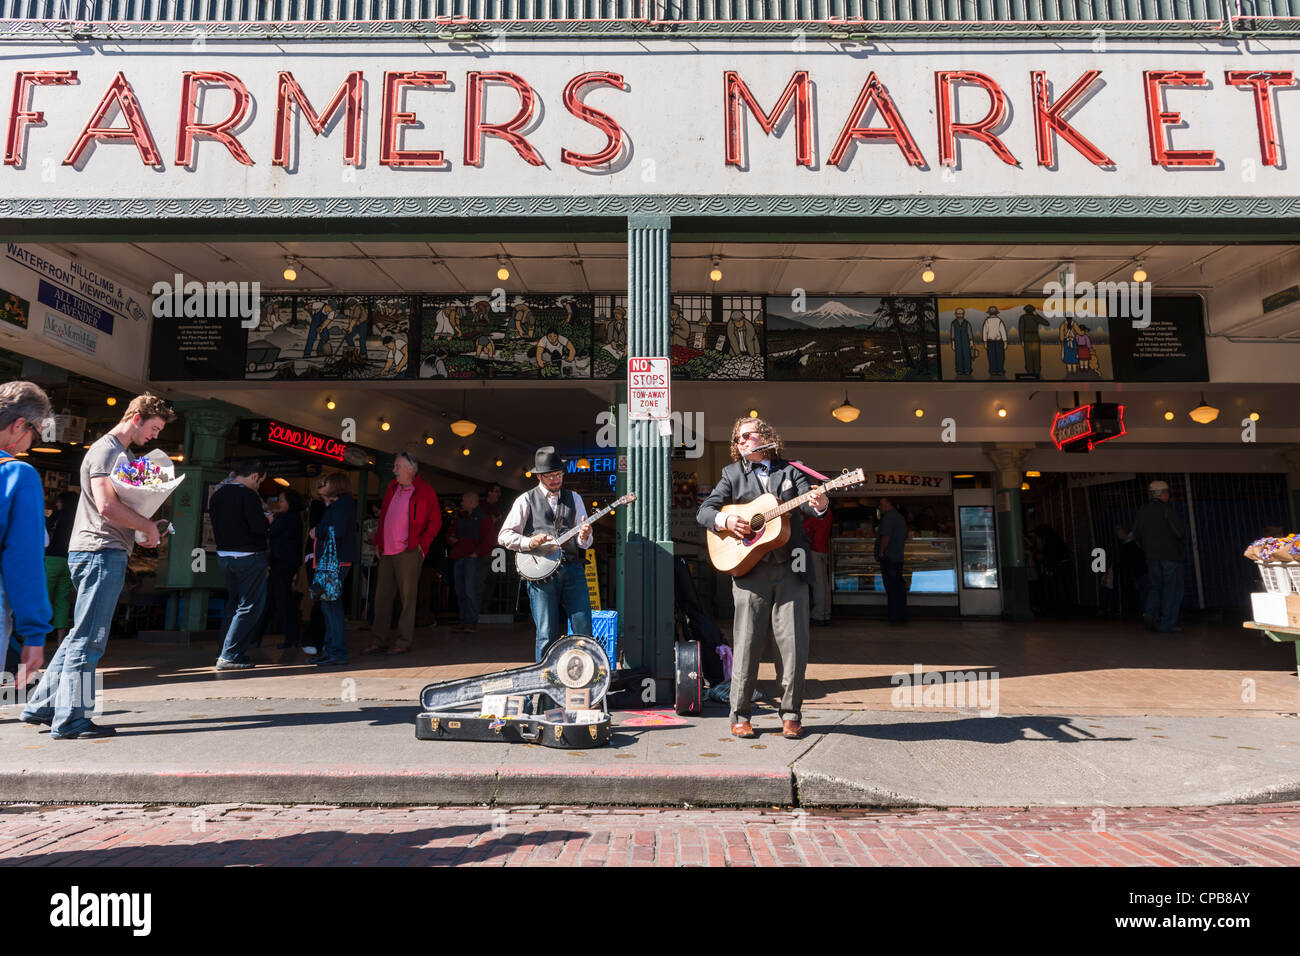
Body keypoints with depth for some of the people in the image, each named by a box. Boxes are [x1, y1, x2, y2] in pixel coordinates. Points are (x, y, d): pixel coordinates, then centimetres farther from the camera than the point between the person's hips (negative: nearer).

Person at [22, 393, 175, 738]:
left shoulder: (123, 453, 21)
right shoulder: (105, 450, -10)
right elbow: (107, 506, -21)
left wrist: (145, 523, 10)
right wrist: (148, 526, -9)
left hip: (109, 553, 10)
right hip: (100, 552, -10)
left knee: (81, 635, 16)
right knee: (88, 639, -4)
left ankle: (42, 706, 24)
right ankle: (70, 721, 3)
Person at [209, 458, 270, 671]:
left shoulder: (217, 495, 10)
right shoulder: (248, 494, -15)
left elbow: (215, 526, 16)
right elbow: (259, 526, -22)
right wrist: (268, 521, -2)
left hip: (224, 555, 8)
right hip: (249, 557, -8)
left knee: (234, 603, 20)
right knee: (250, 608, -1)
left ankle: (226, 652, 24)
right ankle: (230, 656, -4)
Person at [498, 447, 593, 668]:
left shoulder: (574, 498, 15)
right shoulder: (526, 500, 7)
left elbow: (584, 542, 11)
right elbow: (504, 536, 4)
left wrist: (584, 536, -13)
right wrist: (530, 542, -13)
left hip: (572, 569, 3)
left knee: (584, 631, -1)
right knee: (547, 635, -1)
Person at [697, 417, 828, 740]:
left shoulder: (791, 470, 12)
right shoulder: (732, 474, 12)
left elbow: (807, 499, -3)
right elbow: (704, 511, 9)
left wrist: (818, 504, -27)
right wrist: (724, 520, -12)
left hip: (790, 568, 1)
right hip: (750, 569, 0)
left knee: (795, 644, 0)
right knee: (747, 644, -1)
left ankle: (791, 715, 14)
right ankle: (740, 716, 12)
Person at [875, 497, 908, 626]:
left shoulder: (888, 517, -10)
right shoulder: (901, 517, 19)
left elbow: (885, 536, -19)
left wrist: (881, 552, -13)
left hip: (888, 557, -9)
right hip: (899, 557, 9)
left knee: (891, 588, -7)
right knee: (899, 587, 11)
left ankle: (895, 618, -8)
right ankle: (903, 616, 14)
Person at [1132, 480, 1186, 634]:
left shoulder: (1142, 511, 7)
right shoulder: (1167, 509, -11)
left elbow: (1136, 535, 9)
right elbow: (1180, 531, -16)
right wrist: (1182, 538, 7)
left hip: (1152, 556, 5)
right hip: (1171, 555, -5)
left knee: (1155, 587, 15)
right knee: (1172, 590, 2)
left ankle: (1150, 612, -7)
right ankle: (1167, 624, 2)